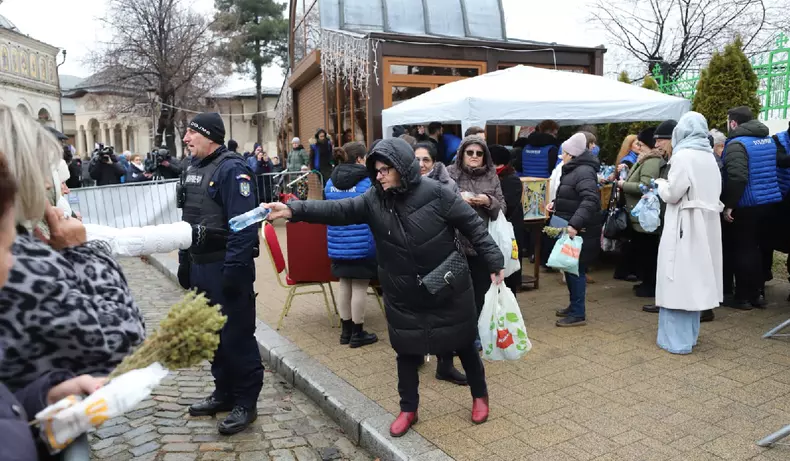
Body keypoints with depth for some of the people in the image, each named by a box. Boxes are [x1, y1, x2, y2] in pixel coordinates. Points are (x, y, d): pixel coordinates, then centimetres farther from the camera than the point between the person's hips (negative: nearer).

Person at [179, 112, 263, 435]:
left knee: (237, 335, 0)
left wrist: (234, 268, -24)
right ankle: (224, 392, 34)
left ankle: (246, 402, 15)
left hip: (226, 267, -9)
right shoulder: (193, 169, 14)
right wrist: (184, 262, 19)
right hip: (200, 266, 9)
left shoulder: (232, 169, -15)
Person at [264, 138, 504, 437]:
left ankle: (480, 396, 40)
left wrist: (495, 263, -12)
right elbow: (338, 210, -17)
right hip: (404, 295, 3)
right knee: (407, 351, 13)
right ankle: (408, 409, 34)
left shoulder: (436, 193, -16)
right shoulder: (374, 199, -6)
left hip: (448, 289, -3)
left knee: (463, 344, 15)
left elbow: (473, 226, -10)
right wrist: (293, 210, -30)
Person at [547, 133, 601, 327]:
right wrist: (555, 203, 7)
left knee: (576, 269, -4)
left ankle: (578, 314, 4)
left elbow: (590, 200, -31)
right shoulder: (573, 170, 16)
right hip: (571, 229, 10)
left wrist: (575, 224, -39)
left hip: (580, 231, -10)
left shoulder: (584, 172, -18)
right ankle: (574, 306, 29)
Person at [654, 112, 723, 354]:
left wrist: (661, 183, 5)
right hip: (705, 225, 8)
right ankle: (688, 334, 25)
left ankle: (677, 340, 1)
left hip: (684, 226, -8)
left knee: (678, 280, -3)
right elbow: (711, 192, 15)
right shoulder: (709, 156, 10)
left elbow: (672, 194, -15)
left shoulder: (683, 155, -14)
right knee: (694, 278, 15)